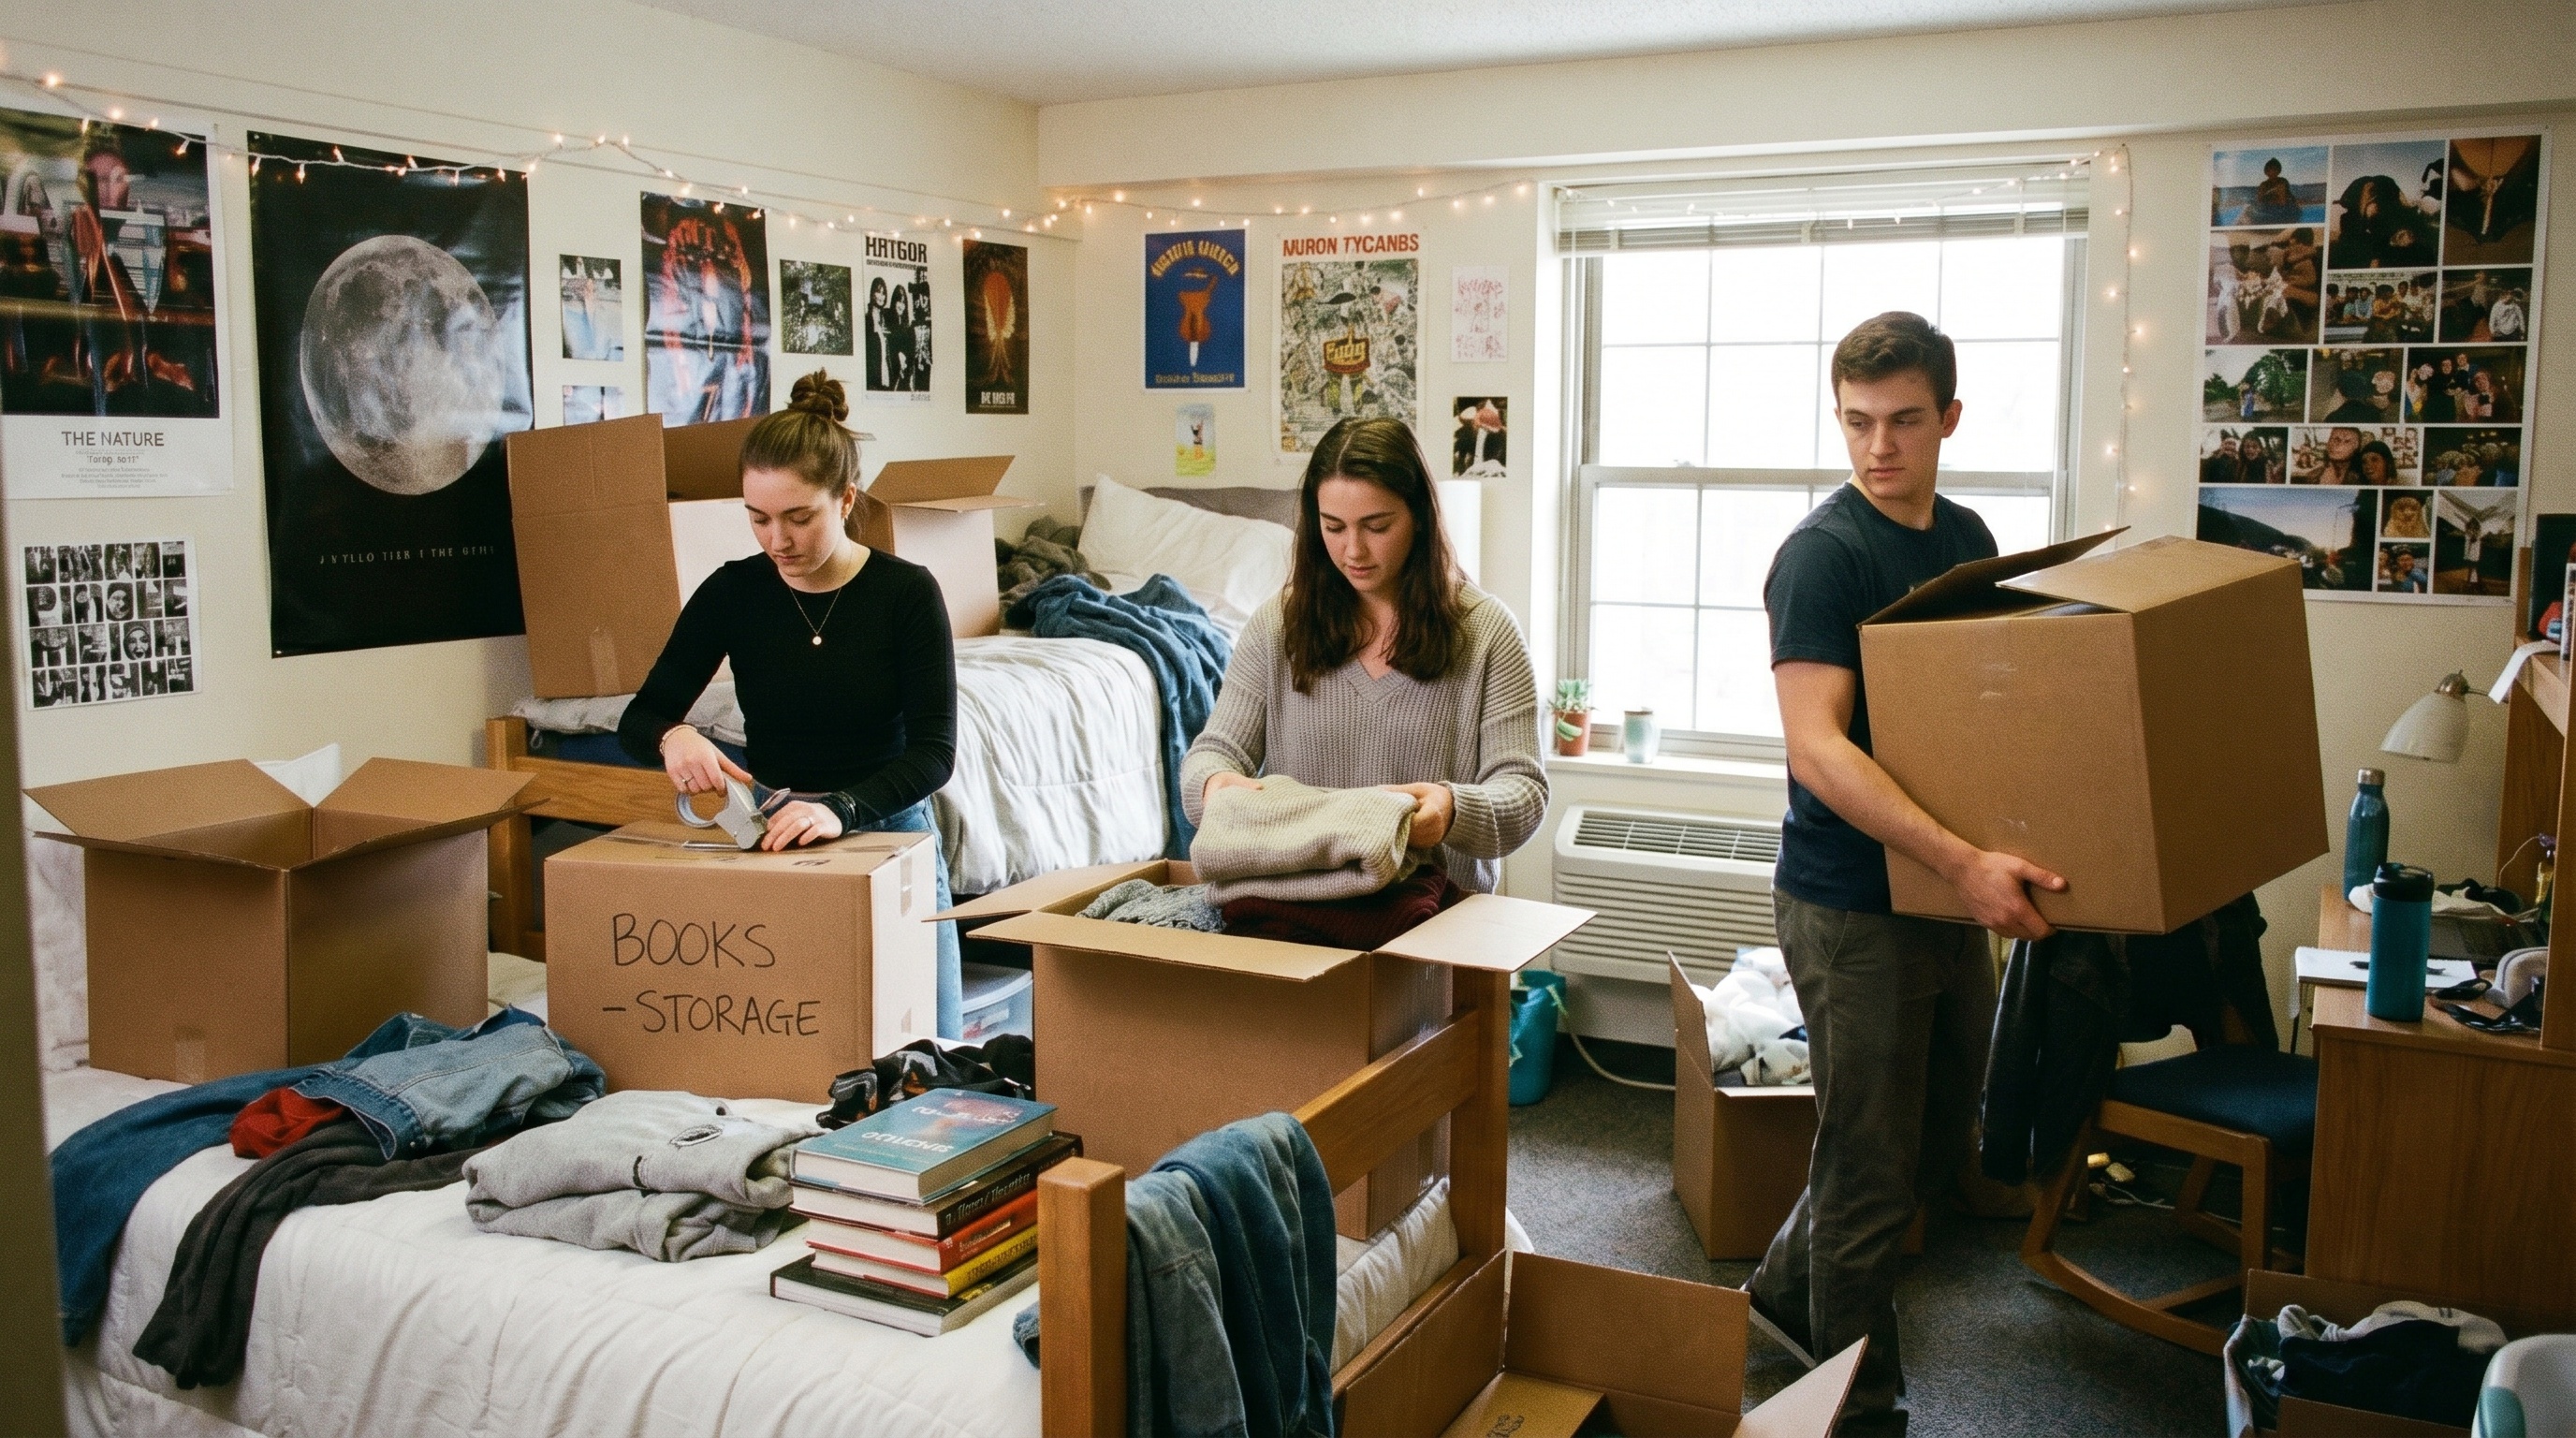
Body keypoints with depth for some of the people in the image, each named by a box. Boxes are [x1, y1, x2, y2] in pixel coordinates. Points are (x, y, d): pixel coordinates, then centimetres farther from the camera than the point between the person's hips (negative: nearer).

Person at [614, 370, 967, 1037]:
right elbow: (638, 720, -1)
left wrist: (842, 809, -35)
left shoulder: (907, 592, -11)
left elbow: (934, 750, -17)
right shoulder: (732, 593, -4)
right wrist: (671, 738, -26)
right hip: (769, 834, 2)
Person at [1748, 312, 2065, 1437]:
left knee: (1940, 1143, 20)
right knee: (1871, 1167, 4)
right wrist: (1962, 862, -33)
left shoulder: (1968, 538, 9)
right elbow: (1817, 748, -25)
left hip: (1950, 893, 8)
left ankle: (1785, 1291, 40)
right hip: (1852, 906, -8)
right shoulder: (1823, 554, -16)